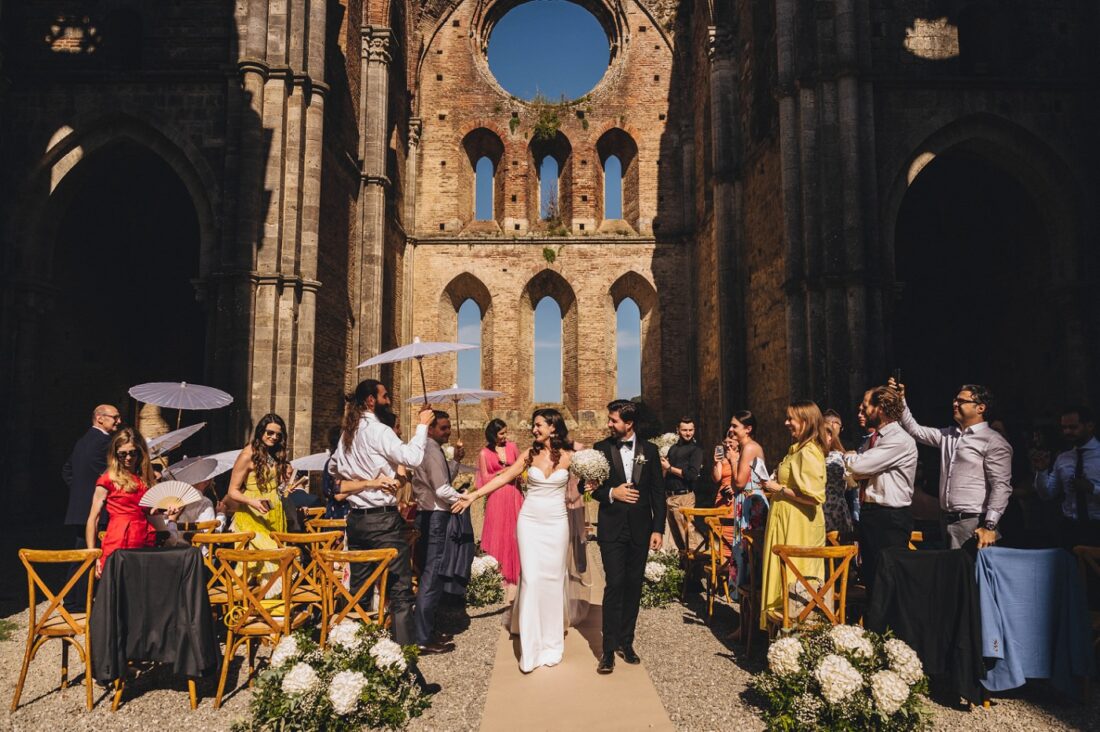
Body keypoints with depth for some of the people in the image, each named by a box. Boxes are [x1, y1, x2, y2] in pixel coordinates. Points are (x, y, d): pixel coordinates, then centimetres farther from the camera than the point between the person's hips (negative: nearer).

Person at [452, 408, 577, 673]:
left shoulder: (569, 456, -1)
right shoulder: (530, 454, 2)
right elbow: (504, 477, 3)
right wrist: (474, 495, -1)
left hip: (556, 522, 0)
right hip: (530, 520, 1)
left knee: (553, 579, 5)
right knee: (531, 578, -4)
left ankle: (551, 643, 20)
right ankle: (530, 648, 2)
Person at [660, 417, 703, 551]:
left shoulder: (696, 449, -4)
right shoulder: (673, 448, 16)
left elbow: (692, 475, -15)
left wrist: (669, 468, -9)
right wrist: (663, 466, 1)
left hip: (684, 496, -7)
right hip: (669, 496, 7)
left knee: (686, 533, -7)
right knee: (673, 533, 11)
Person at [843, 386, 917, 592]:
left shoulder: (900, 440, -15)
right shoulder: (874, 438, 13)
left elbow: (858, 466, -19)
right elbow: (855, 474, 16)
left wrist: (848, 457, 0)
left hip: (890, 517, -9)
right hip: (869, 512, 9)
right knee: (870, 575, 16)